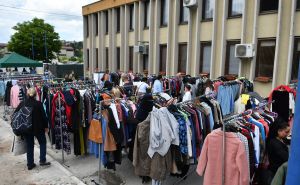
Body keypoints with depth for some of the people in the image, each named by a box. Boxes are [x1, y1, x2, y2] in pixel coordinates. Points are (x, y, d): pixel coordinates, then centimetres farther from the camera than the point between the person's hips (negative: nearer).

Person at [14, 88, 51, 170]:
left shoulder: (22, 104, -3)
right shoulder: (38, 104, -14)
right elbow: (43, 116, -11)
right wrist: (46, 126, 2)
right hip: (38, 128, -3)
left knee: (29, 145, 15)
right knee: (42, 143, 17)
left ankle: (30, 164, 22)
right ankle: (42, 160, 13)